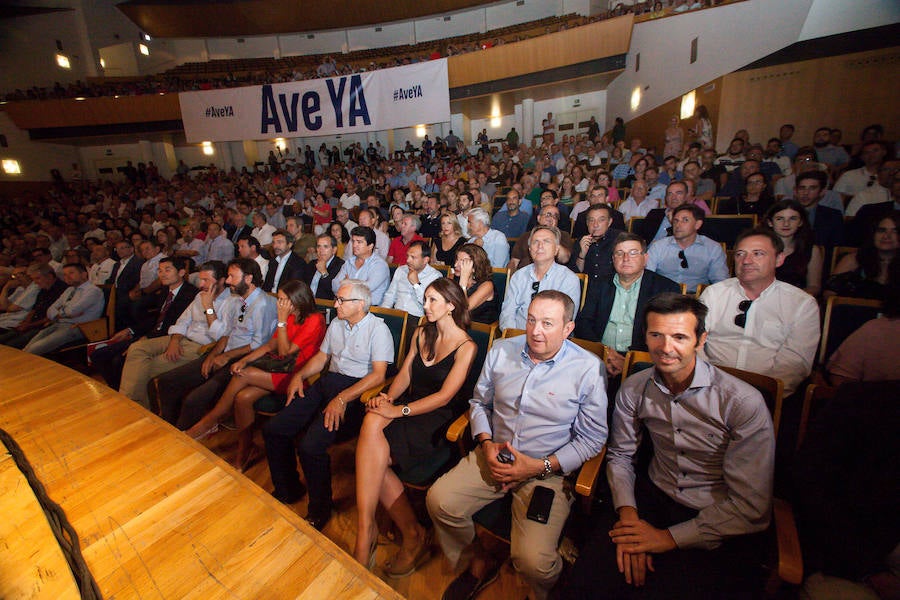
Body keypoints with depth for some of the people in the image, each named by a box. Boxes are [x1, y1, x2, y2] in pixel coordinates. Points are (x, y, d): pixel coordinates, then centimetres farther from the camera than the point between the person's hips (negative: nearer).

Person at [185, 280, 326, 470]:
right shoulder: (290, 317, 12)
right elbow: (271, 344, 12)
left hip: (296, 375, -8)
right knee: (243, 397, -16)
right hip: (280, 369, 8)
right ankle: (245, 452, -2)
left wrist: (282, 320, -17)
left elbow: (285, 352, -17)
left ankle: (209, 422, 4)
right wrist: (245, 360, -2)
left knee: (242, 375, -18)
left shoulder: (315, 320, -16)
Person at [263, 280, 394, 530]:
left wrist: (342, 399, -23)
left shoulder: (378, 329, -8)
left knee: (310, 445, -23)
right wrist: (299, 375, 7)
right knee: (273, 429, -1)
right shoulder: (336, 324, 16)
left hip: (356, 389, -8)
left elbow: (378, 375, -16)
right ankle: (287, 490, 22)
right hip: (327, 382, 8)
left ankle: (319, 509, 4)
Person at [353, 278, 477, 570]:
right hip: (409, 406, 6)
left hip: (438, 418, -6)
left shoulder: (466, 346, -6)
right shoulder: (421, 334, 14)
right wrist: (388, 397, -10)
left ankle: (366, 534, -5)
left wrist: (399, 410, -21)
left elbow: (445, 395, -14)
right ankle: (413, 535, -13)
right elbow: (404, 374, 10)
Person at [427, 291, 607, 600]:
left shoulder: (588, 369, -10)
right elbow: (479, 402, 12)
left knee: (533, 560, -21)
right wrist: (486, 443, -5)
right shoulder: (501, 351, 0)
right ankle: (479, 564, 18)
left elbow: (592, 437, -6)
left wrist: (540, 467, -13)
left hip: (548, 470, -3)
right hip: (493, 456, 4)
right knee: (439, 501, -13)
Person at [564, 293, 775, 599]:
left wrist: (669, 537, -15)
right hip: (654, 497, 2)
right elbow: (620, 456, 6)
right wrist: (628, 514, -11)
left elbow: (751, 507, -14)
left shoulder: (743, 403, -17)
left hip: (720, 529, -2)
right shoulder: (634, 390, -5)